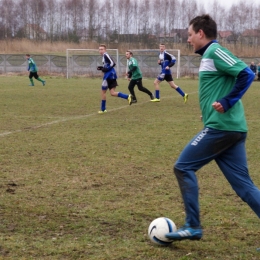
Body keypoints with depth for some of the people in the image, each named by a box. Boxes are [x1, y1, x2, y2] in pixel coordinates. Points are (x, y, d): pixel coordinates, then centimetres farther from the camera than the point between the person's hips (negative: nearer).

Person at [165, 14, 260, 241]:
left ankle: (193, 226, 4)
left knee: (183, 167, 1)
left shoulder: (215, 52, -8)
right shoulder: (210, 54, 19)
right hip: (232, 128, 10)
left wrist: (226, 103, -19)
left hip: (221, 127, -10)